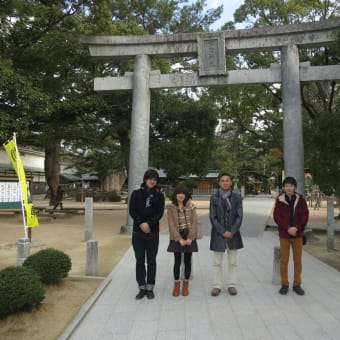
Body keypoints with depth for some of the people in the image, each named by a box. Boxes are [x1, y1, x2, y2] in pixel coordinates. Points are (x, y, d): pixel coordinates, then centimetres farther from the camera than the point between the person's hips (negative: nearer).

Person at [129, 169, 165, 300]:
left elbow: (159, 213, -4)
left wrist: (148, 224, -17)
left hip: (153, 233, 0)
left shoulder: (159, 196, 6)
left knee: (151, 261, 6)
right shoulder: (136, 193, 5)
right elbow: (132, 210, -3)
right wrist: (141, 224, -15)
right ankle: (142, 288, 16)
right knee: (140, 261, 5)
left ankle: (150, 288, 16)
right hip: (138, 232, 0)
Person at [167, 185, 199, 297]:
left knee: (187, 261, 7)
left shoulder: (191, 207, 2)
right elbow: (171, 225, -6)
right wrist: (179, 239, -12)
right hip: (177, 239, -1)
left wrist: (190, 238, -11)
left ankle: (186, 284, 21)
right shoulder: (170, 208, -1)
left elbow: (194, 223, -2)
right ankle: (176, 284, 18)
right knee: (177, 261, 3)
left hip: (189, 238, 1)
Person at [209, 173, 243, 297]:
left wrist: (232, 232, -11)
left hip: (233, 233, 1)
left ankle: (232, 285, 22)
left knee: (233, 262, 10)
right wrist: (223, 232, -12)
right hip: (218, 233, -1)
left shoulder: (237, 197, 0)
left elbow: (239, 216, -1)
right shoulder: (214, 198, -3)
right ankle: (217, 285, 18)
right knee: (217, 262, 7)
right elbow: (213, 217, -4)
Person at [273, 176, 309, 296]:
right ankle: (284, 284, 17)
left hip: (298, 235, 1)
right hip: (284, 235, -1)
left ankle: (297, 284, 20)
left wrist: (296, 228, -16)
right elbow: (276, 217, -6)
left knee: (298, 260, 7)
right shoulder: (279, 200, -4)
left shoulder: (301, 200, -1)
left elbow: (305, 216, -2)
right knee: (284, 260, 5)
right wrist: (287, 228, -16)